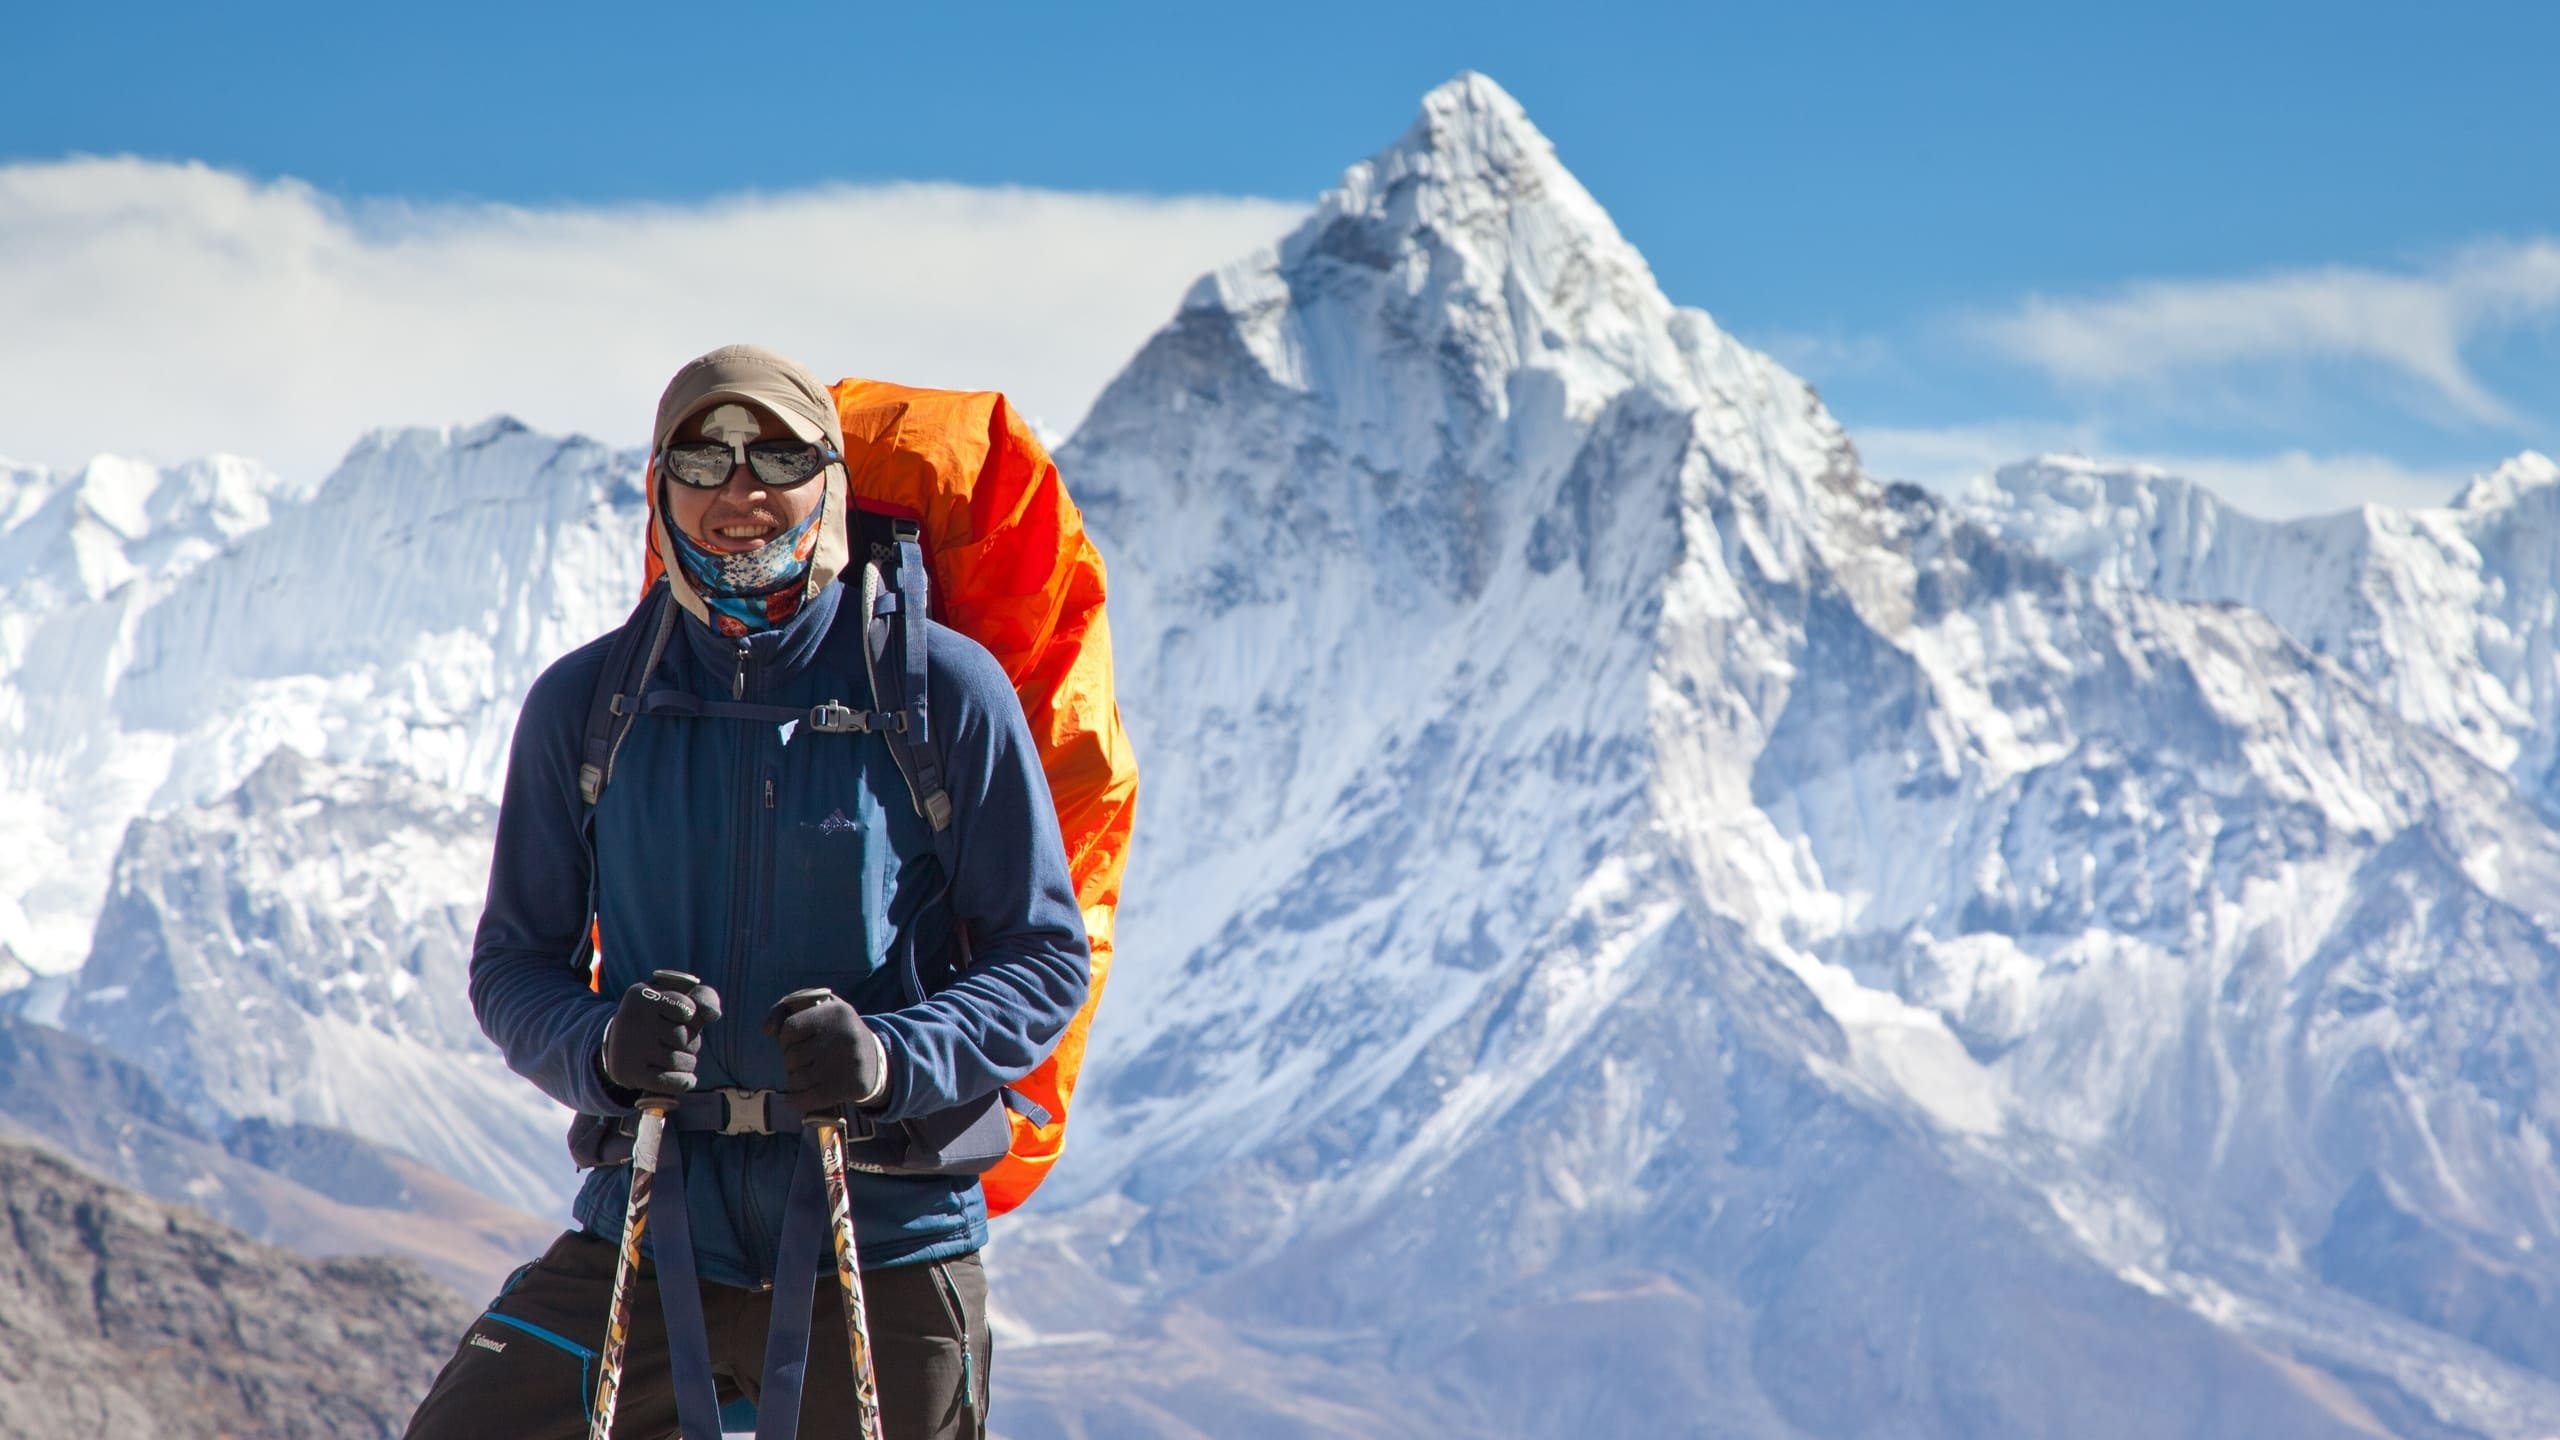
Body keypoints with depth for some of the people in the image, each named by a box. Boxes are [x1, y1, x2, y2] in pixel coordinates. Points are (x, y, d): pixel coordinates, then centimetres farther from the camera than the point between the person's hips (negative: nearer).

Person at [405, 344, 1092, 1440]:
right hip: (645, 1232, 2)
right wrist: (601, 1044, -14)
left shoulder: (943, 693, -3)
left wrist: (896, 1059, -19)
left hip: (885, 1239, -2)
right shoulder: (584, 704, 4)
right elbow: (513, 964, 8)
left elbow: (1047, 958, -1)